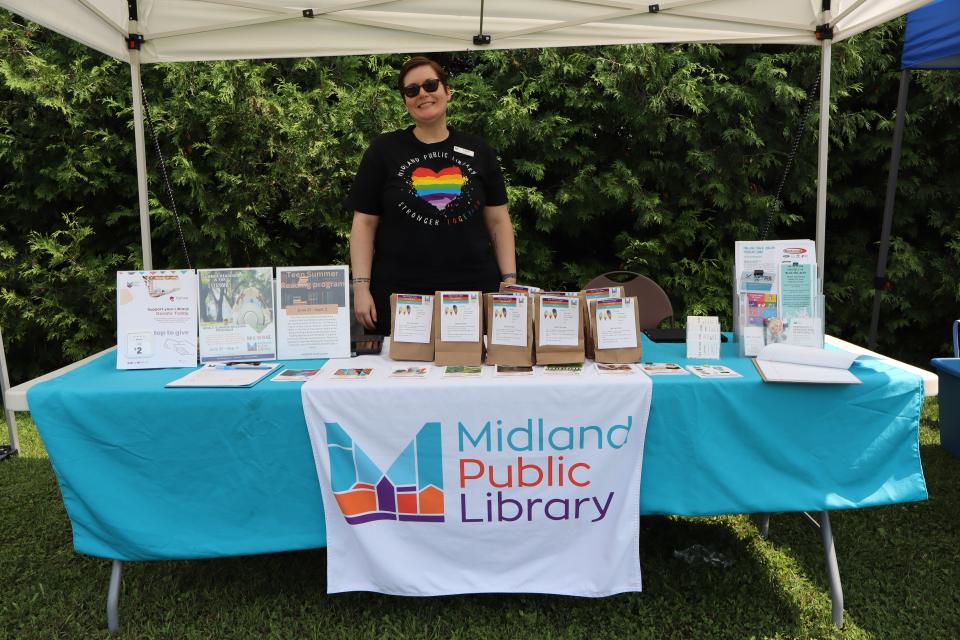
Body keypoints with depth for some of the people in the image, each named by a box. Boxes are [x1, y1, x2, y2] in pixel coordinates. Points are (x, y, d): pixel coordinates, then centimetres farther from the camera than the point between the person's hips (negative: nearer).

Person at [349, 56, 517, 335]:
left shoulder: (478, 151, 10)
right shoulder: (383, 150, 6)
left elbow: (498, 220, 10)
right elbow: (364, 223, 3)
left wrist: (509, 281, 1)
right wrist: (361, 286, -5)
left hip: (474, 291, 1)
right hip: (398, 295, -1)